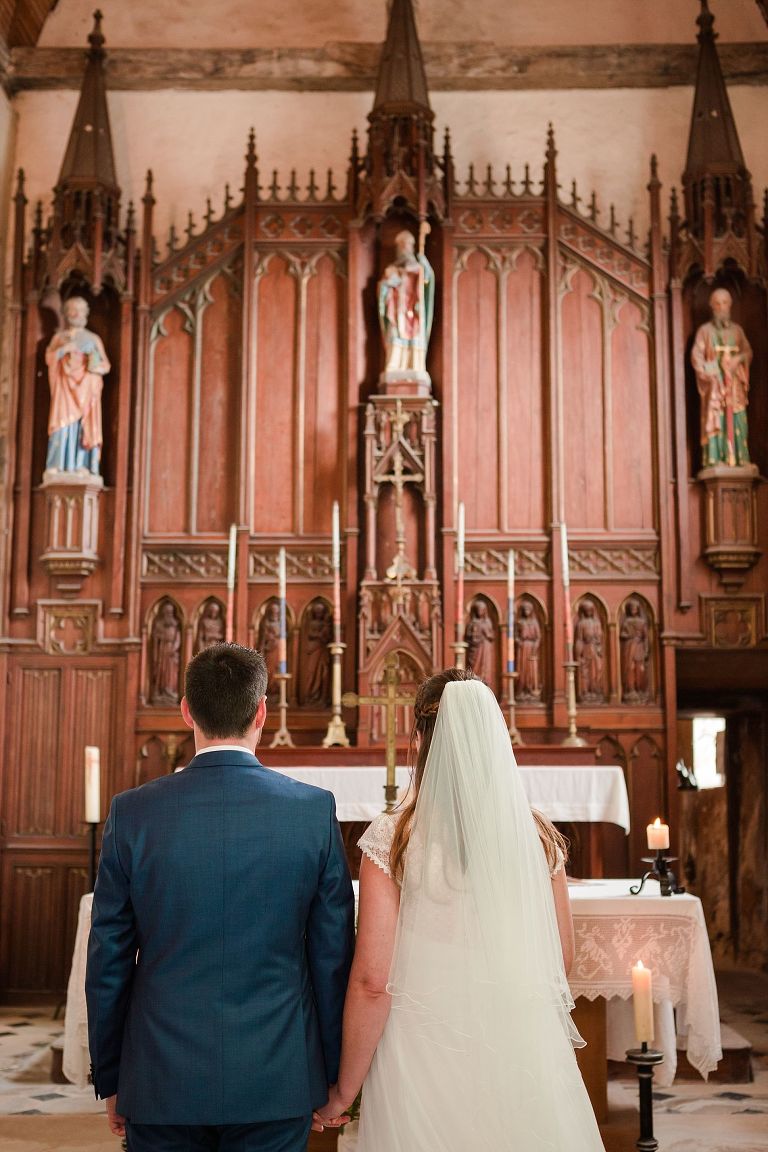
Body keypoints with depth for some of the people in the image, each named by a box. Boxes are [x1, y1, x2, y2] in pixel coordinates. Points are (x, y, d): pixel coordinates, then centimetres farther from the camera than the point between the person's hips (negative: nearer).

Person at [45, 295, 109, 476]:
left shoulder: (93, 338, 14)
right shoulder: (59, 337, 16)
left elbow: (106, 365, 9)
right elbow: (48, 359, 5)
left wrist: (98, 367, -13)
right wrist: (63, 349, -10)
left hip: (86, 389, 0)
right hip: (65, 387, 0)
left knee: (85, 426, -10)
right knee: (63, 423, -12)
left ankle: (82, 467, -14)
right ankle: (58, 466, -15)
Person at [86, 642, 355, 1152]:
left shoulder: (133, 813, -7)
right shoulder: (315, 810, -7)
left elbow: (108, 962, -1)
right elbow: (333, 955, -3)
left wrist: (110, 1080, 11)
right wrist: (332, 1073, 9)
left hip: (161, 1081, 0)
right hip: (277, 1081, 0)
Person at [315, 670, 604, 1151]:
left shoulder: (392, 838, -12)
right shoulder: (539, 837, -3)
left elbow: (372, 980, -13)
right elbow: (563, 956, 8)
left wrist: (345, 1091, -1)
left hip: (425, 1055, -2)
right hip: (525, 1052, 3)